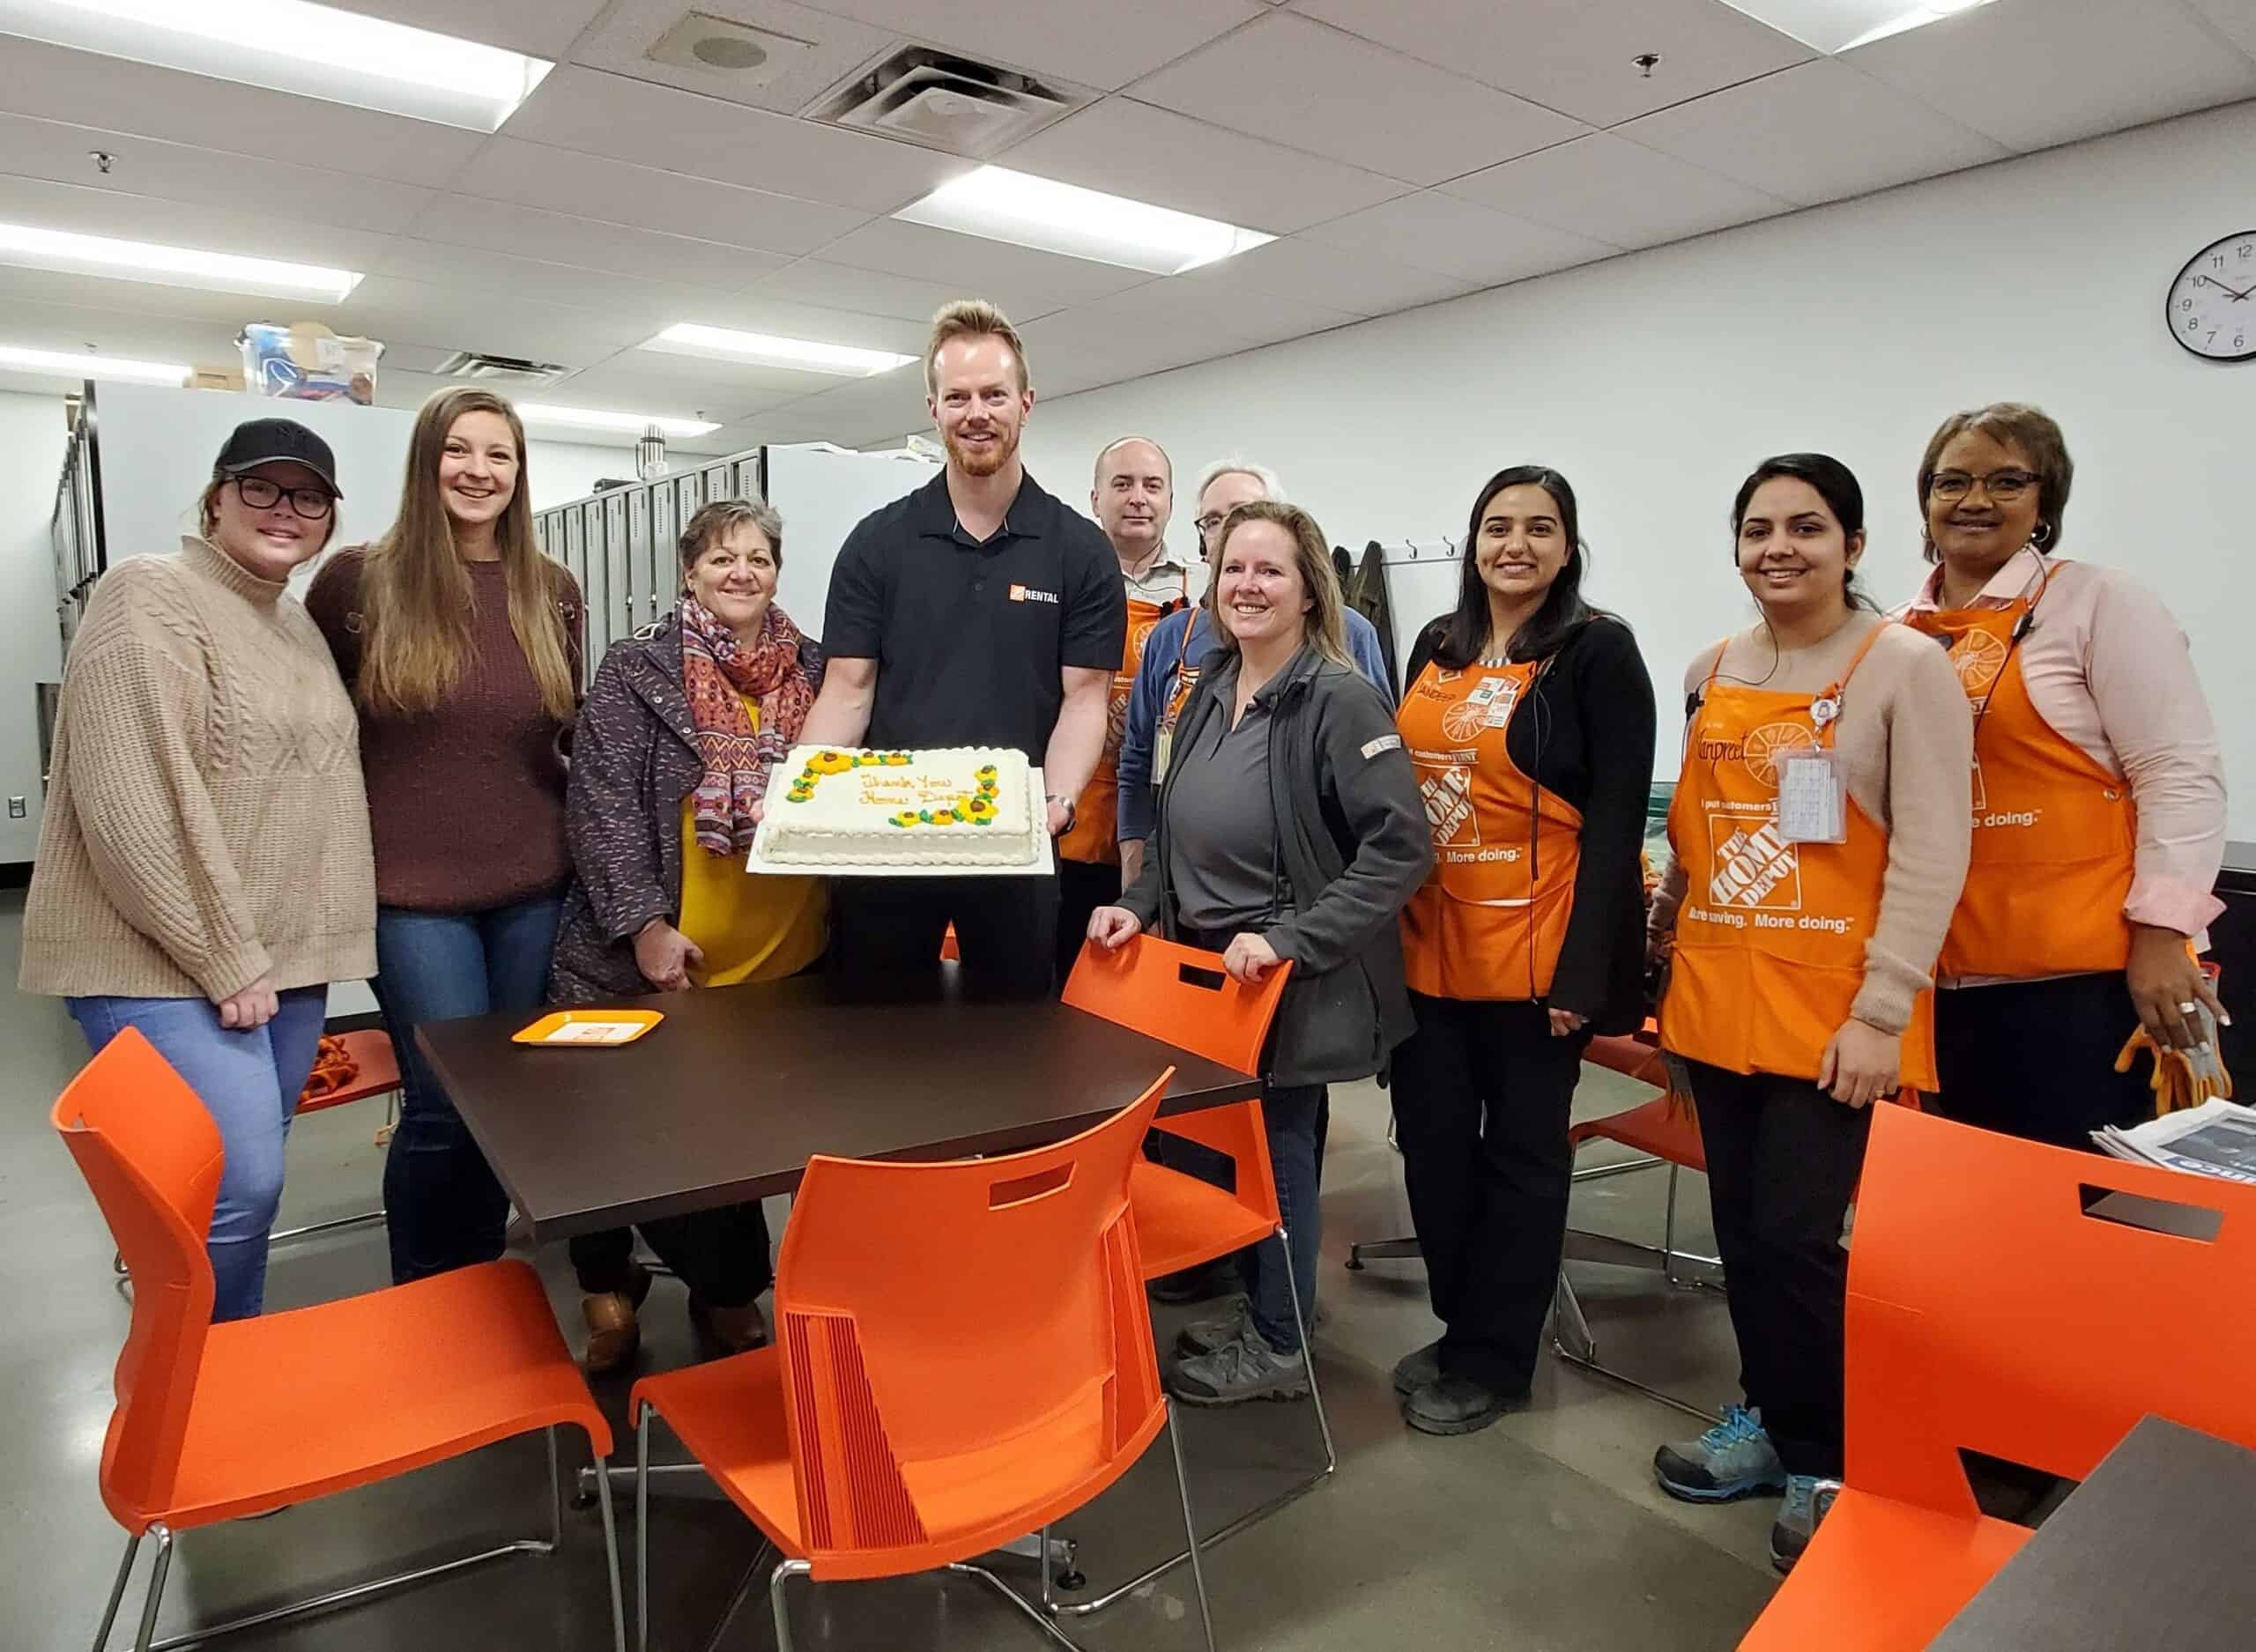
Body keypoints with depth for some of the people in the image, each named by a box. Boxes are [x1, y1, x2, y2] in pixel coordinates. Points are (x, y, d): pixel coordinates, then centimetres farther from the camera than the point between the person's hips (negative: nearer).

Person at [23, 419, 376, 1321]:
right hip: (167, 962, -7)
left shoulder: (299, 624, 16)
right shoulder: (150, 597, -9)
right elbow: (130, 803, -17)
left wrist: (283, 954, 12)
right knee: (237, 1184, -13)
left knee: (243, 1177, 12)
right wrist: (224, 959, -16)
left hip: (286, 961, 8)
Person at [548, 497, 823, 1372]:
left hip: (787, 961, 3)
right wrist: (644, 924, -15)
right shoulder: (637, 669, -2)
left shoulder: (814, 672, 9)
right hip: (662, 960, -3)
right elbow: (602, 806, -8)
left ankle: (727, 1288, 30)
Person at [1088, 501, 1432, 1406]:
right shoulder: (1211, 689, 7)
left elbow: (1400, 846, -22)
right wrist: (1140, 904, 4)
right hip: (1206, 970, 7)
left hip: (1290, 983, -6)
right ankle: (1256, 1307, 38)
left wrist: (1291, 937, -25)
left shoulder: (1340, 700, -16)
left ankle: (1280, 1344, 28)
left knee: (1279, 1149, 7)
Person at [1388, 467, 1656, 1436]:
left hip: (1535, 946, -5)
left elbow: (1616, 822, -11)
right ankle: (1459, 1326, 33)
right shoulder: (1437, 646, 11)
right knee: (1432, 1137, 12)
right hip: (1429, 944, 6)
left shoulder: (1598, 651, -6)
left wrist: (1585, 971, -16)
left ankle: (1492, 1360, 24)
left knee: (1520, 1152, 8)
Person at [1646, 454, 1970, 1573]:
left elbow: (1932, 854, -11)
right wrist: (1665, 944, 20)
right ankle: (1772, 1420, 32)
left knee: (1796, 1236, -3)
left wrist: (1882, 1010, -16)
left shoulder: (1907, 667, -6)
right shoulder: (1709, 673, 11)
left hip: (1833, 1009, -5)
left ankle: (1826, 1459, 19)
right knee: (1741, 1228, 13)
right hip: (1716, 1000, 5)